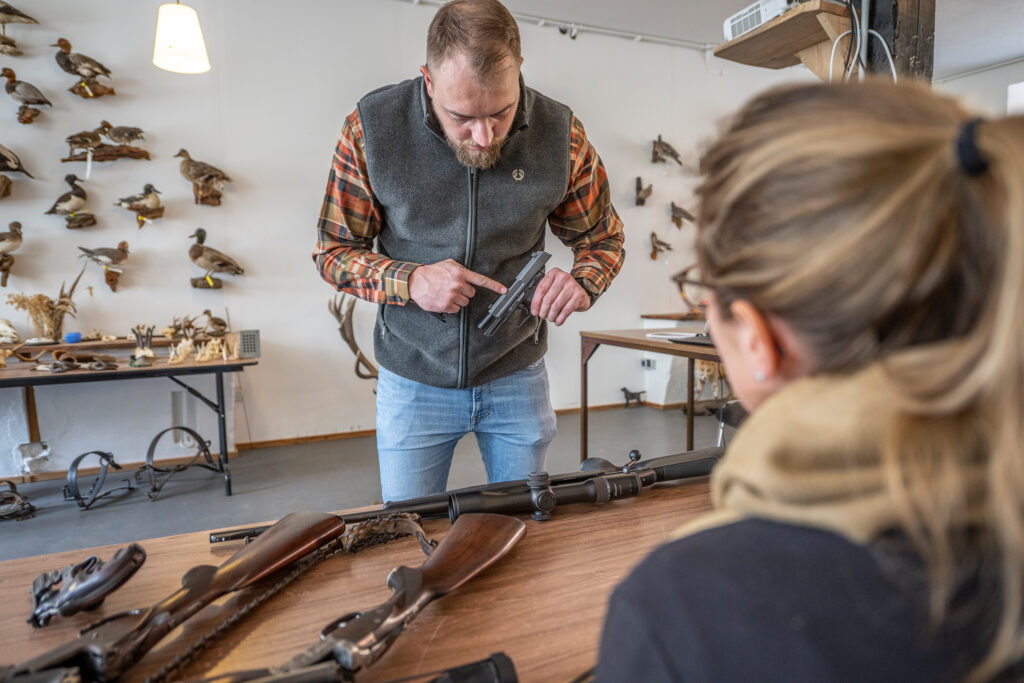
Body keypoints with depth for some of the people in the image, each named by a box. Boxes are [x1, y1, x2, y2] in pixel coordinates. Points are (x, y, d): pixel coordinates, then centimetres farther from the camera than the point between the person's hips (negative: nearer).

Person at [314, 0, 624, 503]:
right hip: (413, 381, 0)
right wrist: (410, 281, -23)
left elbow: (603, 238, 3)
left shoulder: (561, 135, -10)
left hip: (516, 379, 1)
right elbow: (334, 250, -5)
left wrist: (583, 282, -20)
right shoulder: (372, 127, -13)